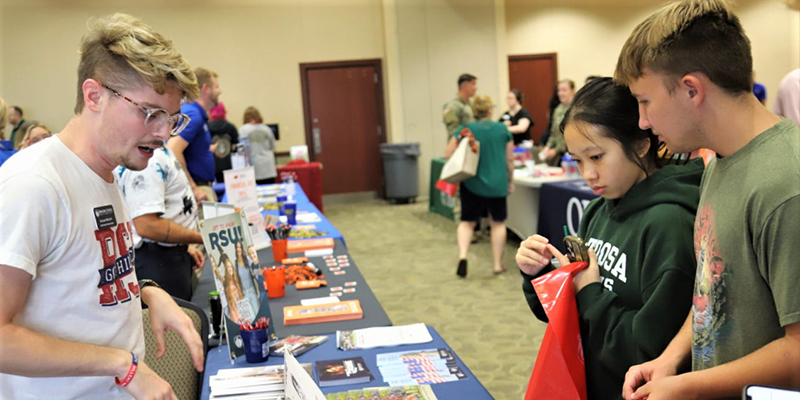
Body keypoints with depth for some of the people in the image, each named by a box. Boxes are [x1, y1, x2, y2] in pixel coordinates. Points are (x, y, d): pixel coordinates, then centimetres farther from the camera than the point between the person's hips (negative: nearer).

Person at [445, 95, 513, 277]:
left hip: (473, 184, 0)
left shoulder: (466, 130, -4)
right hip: (497, 184, 0)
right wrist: (511, 181, 18)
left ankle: (462, 256, -8)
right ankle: (498, 264, 18)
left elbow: (448, 154, -4)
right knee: (498, 223, 14)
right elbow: (510, 159, 6)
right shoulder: (503, 129, 0)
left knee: (467, 221, 12)